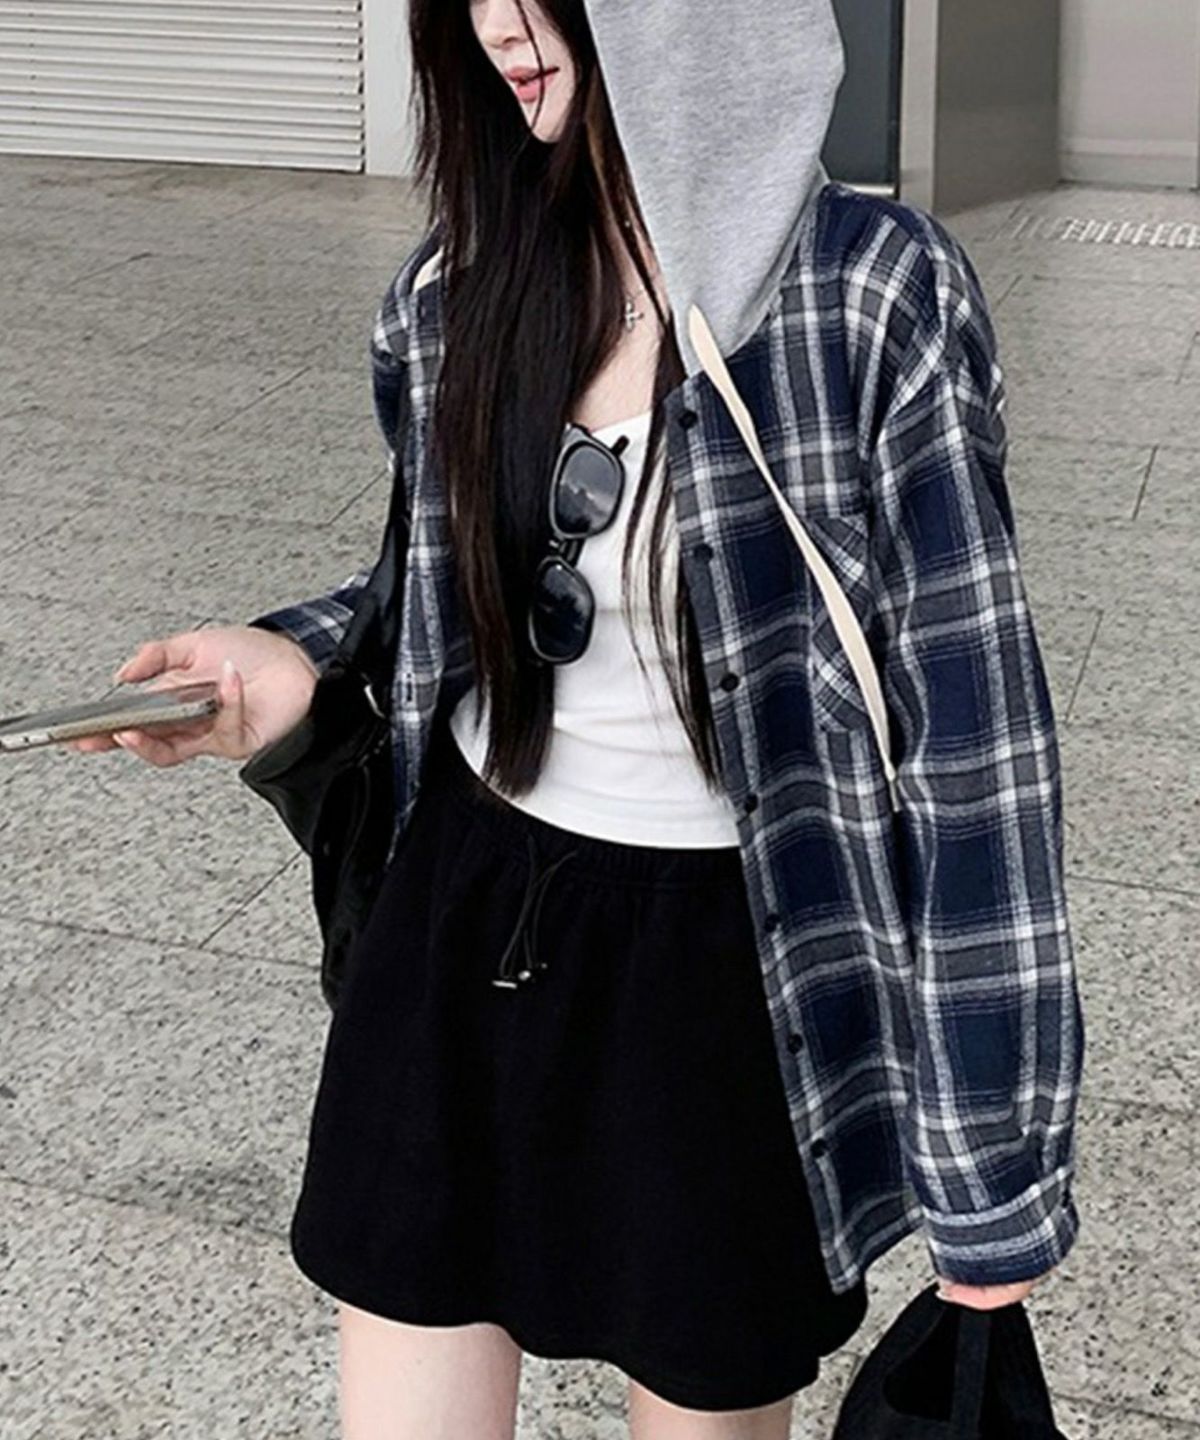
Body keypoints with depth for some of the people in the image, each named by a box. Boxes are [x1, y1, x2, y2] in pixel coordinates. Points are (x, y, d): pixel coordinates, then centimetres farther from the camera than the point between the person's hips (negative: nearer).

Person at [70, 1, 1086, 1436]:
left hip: (727, 969, -4)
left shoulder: (874, 297, -17)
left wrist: (992, 1148, -10)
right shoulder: (454, 288, -1)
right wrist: (295, 665, -4)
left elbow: (970, 723, -13)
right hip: (463, 934, 5)